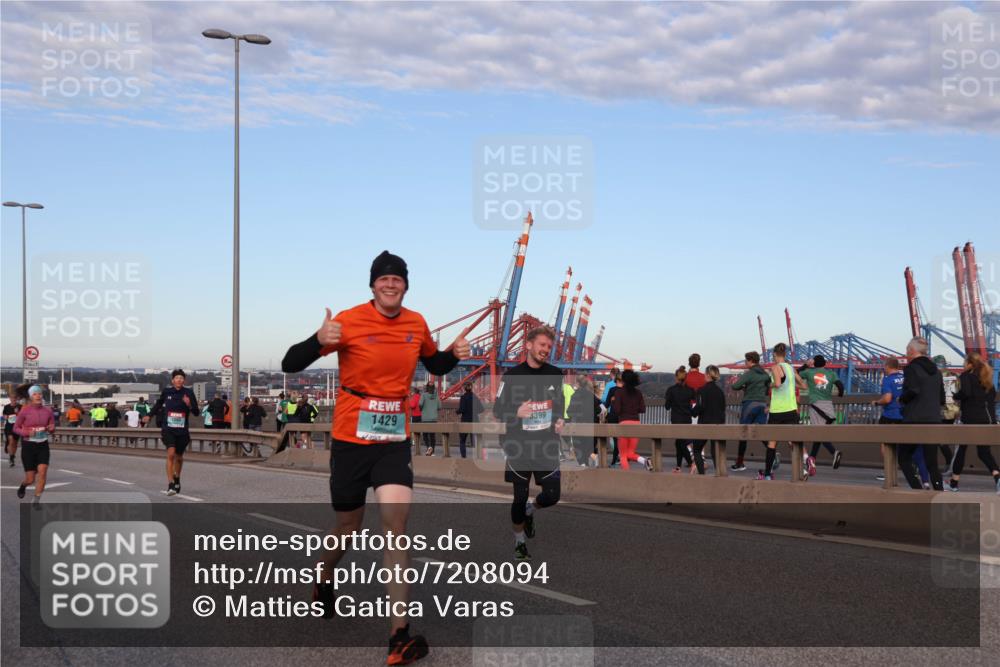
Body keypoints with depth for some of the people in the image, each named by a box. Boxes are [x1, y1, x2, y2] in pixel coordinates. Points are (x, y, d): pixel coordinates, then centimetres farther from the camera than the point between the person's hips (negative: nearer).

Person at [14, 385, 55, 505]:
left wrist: (51, 429, -14)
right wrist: (26, 433, -19)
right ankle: (23, 486, 40)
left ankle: (36, 501, -5)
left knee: (42, 472, -16)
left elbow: (52, 430, 11)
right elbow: (15, 428, 0)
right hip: (28, 445, -2)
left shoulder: (47, 411, 1)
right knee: (30, 479, 2)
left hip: (43, 445, 2)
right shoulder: (24, 411, -7)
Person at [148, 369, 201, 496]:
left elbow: (196, 412, -4)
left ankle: (177, 478, 44)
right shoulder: (166, 392, -1)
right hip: (168, 429, -1)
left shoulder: (188, 392, -4)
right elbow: (158, 404, 21)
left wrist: (189, 405, -23)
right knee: (171, 454, -19)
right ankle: (170, 484, -18)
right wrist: (150, 415, 28)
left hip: (182, 431, 1)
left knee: (179, 457, 16)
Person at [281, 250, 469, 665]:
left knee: (396, 525, -14)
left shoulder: (416, 324, 2)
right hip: (351, 439, -2)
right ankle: (324, 582, 47)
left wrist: (454, 354, 0)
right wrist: (319, 340, -33)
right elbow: (290, 365, -13)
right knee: (349, 528, 13)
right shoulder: (349, 321, -11)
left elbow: (435, 365, 22)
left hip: (395, 439, 2)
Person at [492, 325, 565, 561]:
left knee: (552, 495, -1)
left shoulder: (555, 374, 5)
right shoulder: (512, 375, -6)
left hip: (547, 446, 3)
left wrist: (560, 420, 1)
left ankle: (529, 510, 34)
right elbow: (498, 409, -3)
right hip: (519, 446, -3)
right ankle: (519, 543, 23)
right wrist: (516, 413, -23)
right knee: (520, 497, 3)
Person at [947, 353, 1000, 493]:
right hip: (988, 418, 6)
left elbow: (965, 392, -20)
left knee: (961, 449, 5)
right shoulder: (987, 377, 17)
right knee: (984, 451, 8)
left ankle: (953, 483, 10)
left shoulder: (966, 376, -4)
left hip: (971, 418, -6)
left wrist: (956, 396, -1)